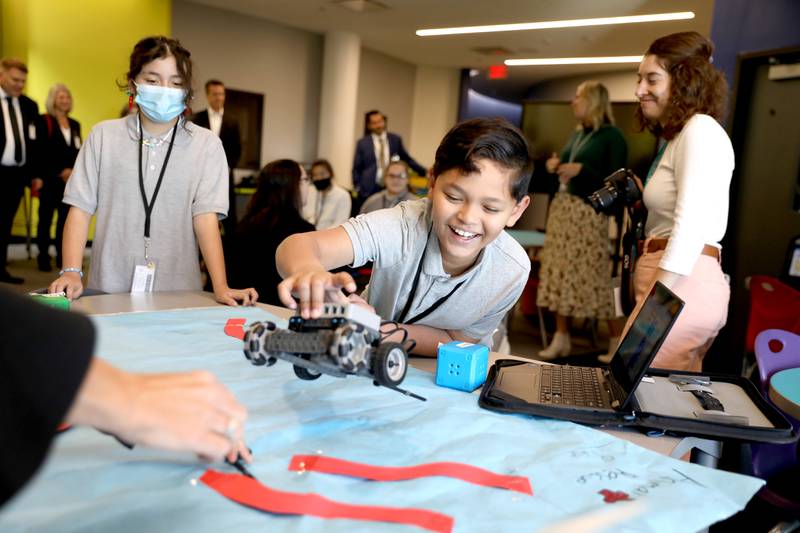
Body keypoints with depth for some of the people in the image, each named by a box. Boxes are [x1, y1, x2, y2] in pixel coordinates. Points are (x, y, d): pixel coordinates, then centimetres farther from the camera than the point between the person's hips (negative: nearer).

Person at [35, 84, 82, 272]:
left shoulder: (75, 124, 16)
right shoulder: (44, 121, 0)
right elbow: (42, 151, -7)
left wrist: (73, 171, -3)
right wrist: (60, 171, -11)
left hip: (71, 178, 4)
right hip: (50, 178, -4)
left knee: (66, 217, 2)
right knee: (46, 217, 0)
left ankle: (63, 256, 8)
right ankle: (43, 257, 5)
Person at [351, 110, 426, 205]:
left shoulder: (395, 139, 8)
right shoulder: (362, 143, 4)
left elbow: (407, 159, 17)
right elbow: (356, 168, 8)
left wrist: (424, 171, 14)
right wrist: (358, 187, 1)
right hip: (369, 190, -1)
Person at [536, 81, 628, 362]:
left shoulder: (612, 135, -6)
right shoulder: (577, 134, 16)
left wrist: (581, 169, -20)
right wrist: (555, 167, 3)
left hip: (589, 212, -8)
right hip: (561, 208, 8)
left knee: (594, 277, -5)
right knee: (559, 272, 6)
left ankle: (617, 340, 9)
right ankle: (561, 338, 14)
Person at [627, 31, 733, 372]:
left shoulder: (701, 130, -8)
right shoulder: (676, 136, 21)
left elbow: (691, 223, -18)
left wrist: (656, 302, -19)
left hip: (683, 284, -10)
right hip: (670, 282, 10)